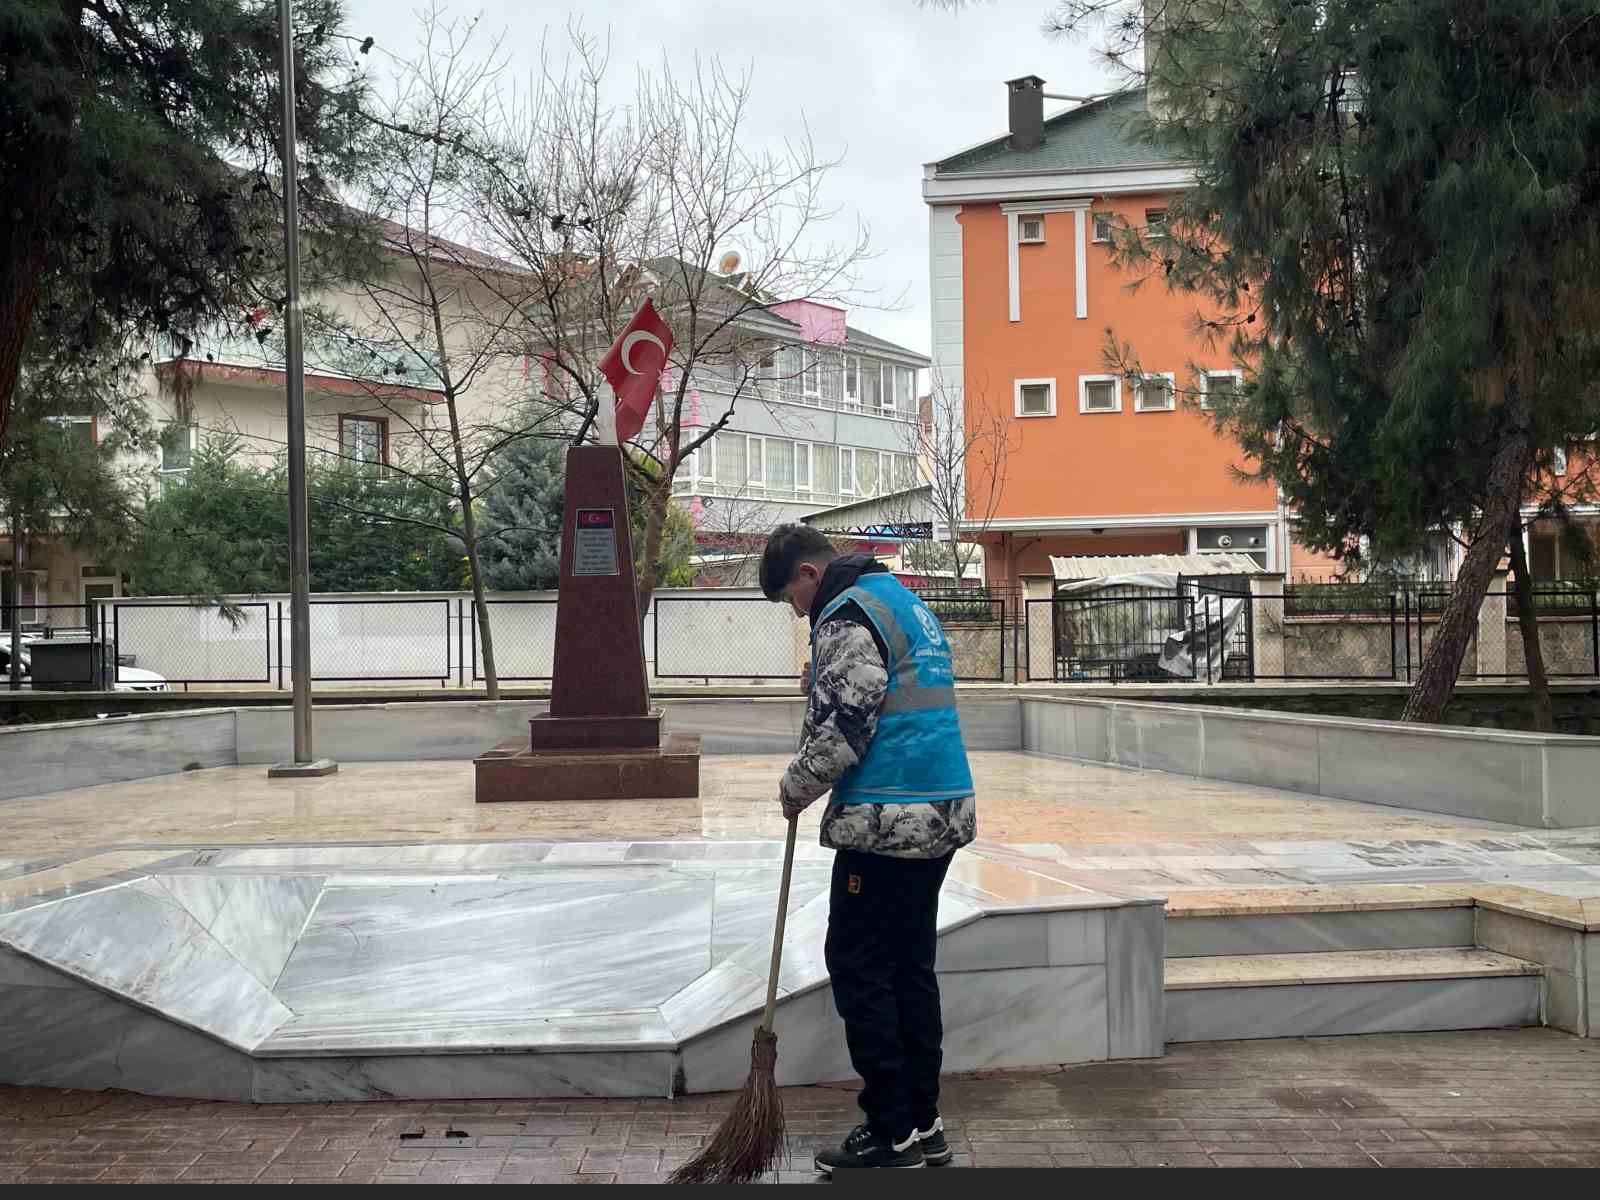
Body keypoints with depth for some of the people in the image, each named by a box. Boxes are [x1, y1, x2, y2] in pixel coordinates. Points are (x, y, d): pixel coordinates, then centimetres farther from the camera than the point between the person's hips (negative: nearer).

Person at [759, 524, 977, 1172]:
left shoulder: (848, 615, -11)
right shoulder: (906, 601, 20)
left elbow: (843, 727, -18)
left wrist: (794, 789, -2)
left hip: (887, 823, -10)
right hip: (943, 813, 10)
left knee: (859, 970, -1)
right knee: (911, 967, 14)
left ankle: (892, 1135, 4)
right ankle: (923, 1124, 21)